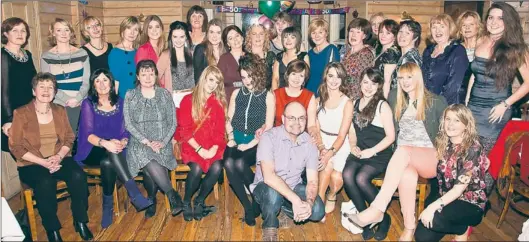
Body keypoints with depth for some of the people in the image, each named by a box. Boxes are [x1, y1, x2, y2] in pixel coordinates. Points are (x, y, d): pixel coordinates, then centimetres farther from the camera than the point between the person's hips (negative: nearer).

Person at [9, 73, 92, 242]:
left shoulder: (60, 111, 9)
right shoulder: (21, 113, -3)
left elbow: (69, 138, 8)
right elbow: (15, 147, -7)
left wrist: (59, 156, -13)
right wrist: (43, 162, -17)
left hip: (59, 158, 3)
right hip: (32, 163, -3)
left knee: (78, 176, -27)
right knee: (45, 183, -35)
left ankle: (80, 221, -11)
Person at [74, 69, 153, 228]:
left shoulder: (120, 103, 8)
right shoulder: (88, 104, 0)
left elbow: (125, 131, 2)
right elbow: (88, 134, -12)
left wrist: (122, 142, -23)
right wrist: (105, 143, -33)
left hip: (114, 150, 2)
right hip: (93, 151, -2)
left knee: (108, 162, -34)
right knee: (110, 155, -36)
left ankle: (108, 205, -24)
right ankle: (135, 195, -40)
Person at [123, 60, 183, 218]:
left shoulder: (165, 94, 8)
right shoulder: (130, 96, 6)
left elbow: (172, 122, 5)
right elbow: (128, 124, -2)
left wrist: (163, 142, -11)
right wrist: (146, 141, -14)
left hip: (162, 144, 0)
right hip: (139, 143, 0)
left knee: (150, 170, -29)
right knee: (149, 163, -33)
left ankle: (151, 199, -3)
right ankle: (172, 195, -17)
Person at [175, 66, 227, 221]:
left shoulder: (219, 103, 9)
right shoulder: (188, 100, 1)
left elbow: (220, 131, 5)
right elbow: (184, 130, -4)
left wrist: (214, 148, -13)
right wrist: (200, 149, -15)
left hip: (212, 146, 3)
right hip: (191, 145, -2)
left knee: (217, 167, -27)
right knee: (197, 168, -30)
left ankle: (199, 202, -4)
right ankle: (186, 203, -3)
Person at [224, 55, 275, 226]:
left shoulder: (268, 96, 1)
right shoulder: (237, 93, 13)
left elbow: (268, 127, -4)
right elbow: (229, 120, 15)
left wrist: (250, 144, -13)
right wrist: (230, 138, -2)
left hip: (256, 143, -3)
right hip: (236, 140, 3)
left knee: (240, 163, -32)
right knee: (228, 163, -28)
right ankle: (248, 206, -16)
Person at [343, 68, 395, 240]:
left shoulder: (382, 106, -5)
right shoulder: (355, 103, 12)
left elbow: (390, 136, -8)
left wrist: (371, 151, -16)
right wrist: (353, 146, -1)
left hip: (379, 155, -4)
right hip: (359, 153, 5)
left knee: (361, 178, -29)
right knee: (347, 175, -25)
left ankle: (383, 217, -5)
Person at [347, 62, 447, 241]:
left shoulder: (436, 102, 5)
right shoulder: (395, 98, 14)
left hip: (431, 159, -2)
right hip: (403, 156, 2)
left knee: (403, 151, -37)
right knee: (407, 173, -35)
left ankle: (377, 210, -44)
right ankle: (409, 228, -28)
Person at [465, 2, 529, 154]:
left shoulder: (515, 49, -6)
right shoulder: (481, 43, 5)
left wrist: (505, 104, -11)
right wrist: (466, 99, 9)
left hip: (494, 112, -3)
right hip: (473, 107, 4)